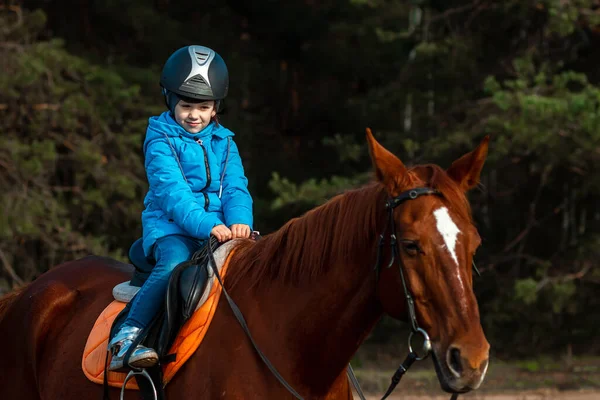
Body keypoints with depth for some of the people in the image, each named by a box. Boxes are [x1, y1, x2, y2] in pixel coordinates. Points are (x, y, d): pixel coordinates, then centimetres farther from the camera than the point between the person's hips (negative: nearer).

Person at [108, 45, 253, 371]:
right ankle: (126, 337, -33)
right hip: (171, 228, -5)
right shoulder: (160, 141, -2)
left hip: (218, 229, 5)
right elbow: (172, 191, -15)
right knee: (174, 264, -35)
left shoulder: (223, 143, 16)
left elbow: (235, 188, 6)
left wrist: (239, 221, -16)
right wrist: (206, 225, -28)